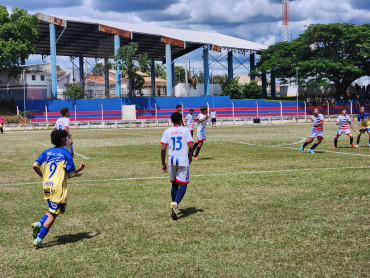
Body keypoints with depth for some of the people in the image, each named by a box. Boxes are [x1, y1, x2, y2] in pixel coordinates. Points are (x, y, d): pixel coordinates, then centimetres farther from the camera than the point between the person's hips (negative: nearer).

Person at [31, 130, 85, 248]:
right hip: (58, 187, -6)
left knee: (52, 210, 21)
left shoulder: (47, 152, 11)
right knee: (53, 214, -1)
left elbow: (35, 165, 1)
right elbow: (71, 173, -3)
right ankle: (39, 239, -7)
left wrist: (43, 176, 16)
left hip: (46, 186, 6)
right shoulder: (65, 153, -3)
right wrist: (80, 168, 16)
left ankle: (39, 224, -3)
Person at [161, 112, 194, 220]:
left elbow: (163, 148, -1)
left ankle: (174, 208, 20)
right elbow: (191, 146, -7)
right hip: (183, 161, -3)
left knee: (174, 184, 17)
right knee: (183, 184, 0)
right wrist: (190, 157, 12)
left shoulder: (167, 131, 5)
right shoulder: (186, 130, 0)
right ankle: (175, 203, -23)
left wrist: (163, 164, 7)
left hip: (171, 160, 3)